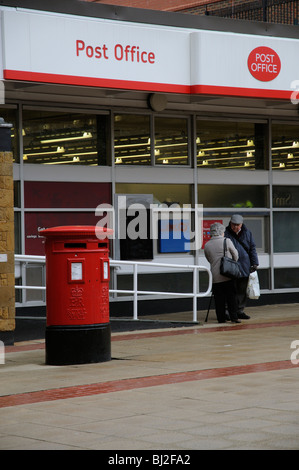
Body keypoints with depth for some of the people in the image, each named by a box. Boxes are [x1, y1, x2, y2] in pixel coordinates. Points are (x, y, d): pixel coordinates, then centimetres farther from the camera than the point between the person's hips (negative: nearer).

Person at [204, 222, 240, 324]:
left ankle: (221, 319, 7)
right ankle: (233, 317, 0)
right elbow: (235, 255, 6)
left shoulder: (207, 246, 2)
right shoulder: (227, 241, -5)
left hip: (215, 276, 2)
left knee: (219, 299, 6)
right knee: (231, 297, 4)